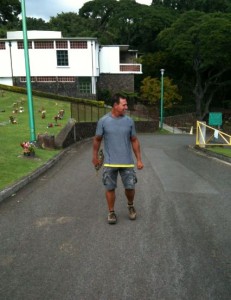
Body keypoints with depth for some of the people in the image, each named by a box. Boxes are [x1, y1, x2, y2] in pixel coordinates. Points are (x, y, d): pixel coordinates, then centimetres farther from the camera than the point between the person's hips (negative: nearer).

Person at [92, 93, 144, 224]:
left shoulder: (129, 121, 0)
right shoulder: (103, 121, -5)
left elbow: (134, 141, 5)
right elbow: (97, 140, 5)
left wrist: (139, 159, 3)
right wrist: (95, 157, 11)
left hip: (127, 162, 1)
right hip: (110, 163, -1)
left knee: (130, 187, 5)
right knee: (110, 188, 7)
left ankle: (131, 205, 35)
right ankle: (111, 212, 26)